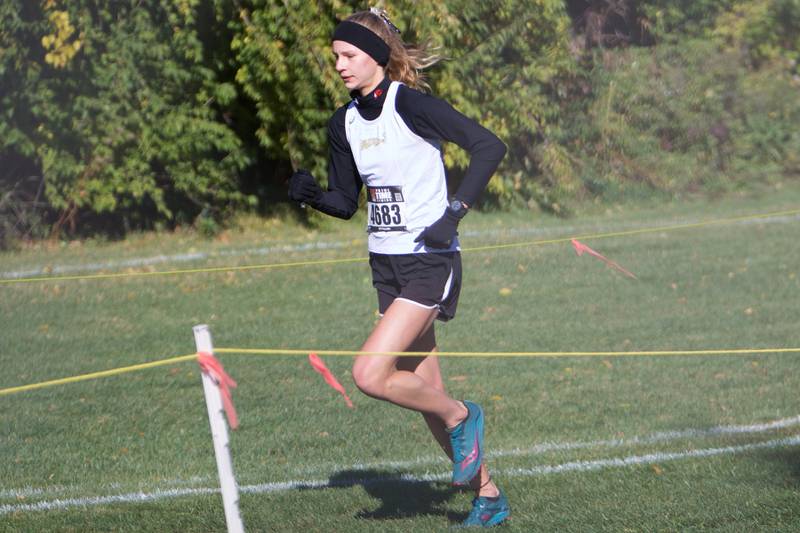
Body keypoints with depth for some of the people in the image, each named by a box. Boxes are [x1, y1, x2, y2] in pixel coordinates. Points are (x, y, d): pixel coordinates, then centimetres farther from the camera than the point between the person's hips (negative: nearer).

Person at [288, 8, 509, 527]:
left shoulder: (409, 104, -15)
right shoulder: (344, 123, 7)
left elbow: (489, 145, -19)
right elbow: (346, 202, 15)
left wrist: (454, 213, -23)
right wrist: (312, 194, -6)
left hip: (430, 261, -8)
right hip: (387, 264, 8)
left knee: (369, 374, -18)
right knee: (424, 392, 10)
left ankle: (460, 416, 7)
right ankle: (488, 494, 24)